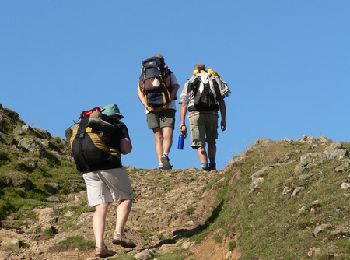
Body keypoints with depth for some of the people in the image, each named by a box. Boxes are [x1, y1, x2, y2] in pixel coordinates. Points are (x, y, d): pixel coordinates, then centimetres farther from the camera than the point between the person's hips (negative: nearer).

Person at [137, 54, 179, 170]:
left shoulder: (143, 76, 21)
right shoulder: (170, 75, 15)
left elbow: (139, 91, 5)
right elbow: (176, 87, -3)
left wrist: (146, 104, -7)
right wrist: (169, 101, -14)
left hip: (150, 109, 3)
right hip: (167, 107, -2)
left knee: (158, 137, 7)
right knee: (167, 134, -13)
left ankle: (161, 163, -4)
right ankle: (165, 155, -38)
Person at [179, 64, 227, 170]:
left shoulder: (189, 83, 20)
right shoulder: (215, 81, 21)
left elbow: (183, 104, 7)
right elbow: (221, 102, 10)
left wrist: (182, 122, 3)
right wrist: (223, 120, 10)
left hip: (196, 113, -1)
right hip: (212, 113, 1)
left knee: (200, 144, 4)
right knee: (211, 141, 22)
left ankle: (204, 166, -12)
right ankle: (212, 164, 13)